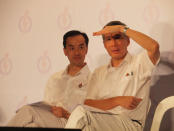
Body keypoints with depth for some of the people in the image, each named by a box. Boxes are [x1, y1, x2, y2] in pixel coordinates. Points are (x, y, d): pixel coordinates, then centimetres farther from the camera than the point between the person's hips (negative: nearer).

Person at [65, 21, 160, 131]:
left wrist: (122, 28, -8)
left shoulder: (138, 63, 10)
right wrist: (118, 100, -7)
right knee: (81, 110, -33)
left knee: (81, 113, -31)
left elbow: (154, 47, -14)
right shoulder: (99, 73, 24)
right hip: (102, 120, 4)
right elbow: (88, 104, 10)